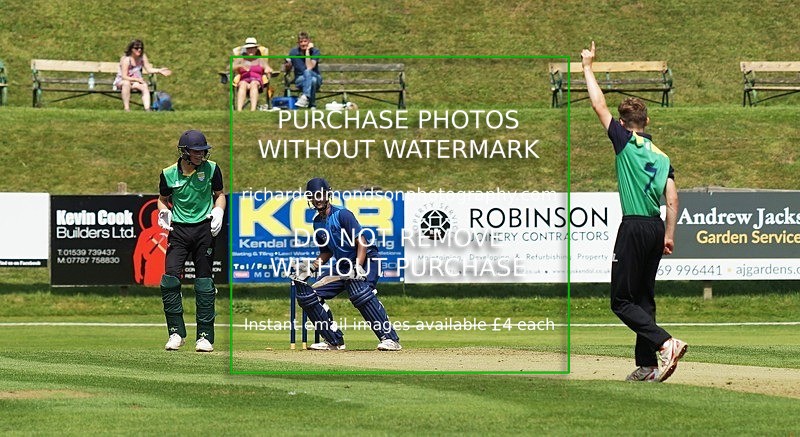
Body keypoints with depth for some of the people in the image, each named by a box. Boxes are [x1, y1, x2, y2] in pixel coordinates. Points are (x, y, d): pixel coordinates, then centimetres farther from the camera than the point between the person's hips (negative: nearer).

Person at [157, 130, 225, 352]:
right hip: (178, 229, 0)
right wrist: (163, 211, -8)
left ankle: (205, 336, 8)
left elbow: (219, 194, 11)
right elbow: (163, 198, 13)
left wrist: (218, 211, -8)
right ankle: (176, 332, 1)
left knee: (204, 284, 2)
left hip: (204, 228, 0)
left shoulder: (211, 169, -3)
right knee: (170, 279, -11)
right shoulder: (169, 174, -3)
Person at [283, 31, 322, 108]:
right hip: (300, 80, 1)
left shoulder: (315, 51, -6)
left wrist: (307, 51, -21)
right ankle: (312, 105, -35)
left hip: (316, 77, -1)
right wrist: (287, 66, -15)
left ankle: (305, 98, -50)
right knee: (313, 80, -36)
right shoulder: (293, 52, 0)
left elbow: (309, 68, -21)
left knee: (307, 72, -38)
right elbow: (288, 70, 8)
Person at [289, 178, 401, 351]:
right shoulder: (317, 222, 9)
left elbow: (362, 241, -20)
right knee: (307, 295, 1)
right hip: (342, 265, 8)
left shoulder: (342, 214, -14)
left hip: (365, 259, -8)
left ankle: (390, 338, -36)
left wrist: (358, 267, -32)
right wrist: (312, 267, 5)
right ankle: (334, 341, 9)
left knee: (360, 293, -36)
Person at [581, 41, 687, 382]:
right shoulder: (661, 155, 12)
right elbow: (672, 198, 6)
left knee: (622, 300, -4)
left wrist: (588, 67, 8)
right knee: (643, 298, 13)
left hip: (634, 227, -7)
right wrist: (669, 235, 9)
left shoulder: (625, 142, -4)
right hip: (656, 227, 7)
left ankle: (665, 342, -23)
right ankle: (647, 366, 10)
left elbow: (599, 106, -1)